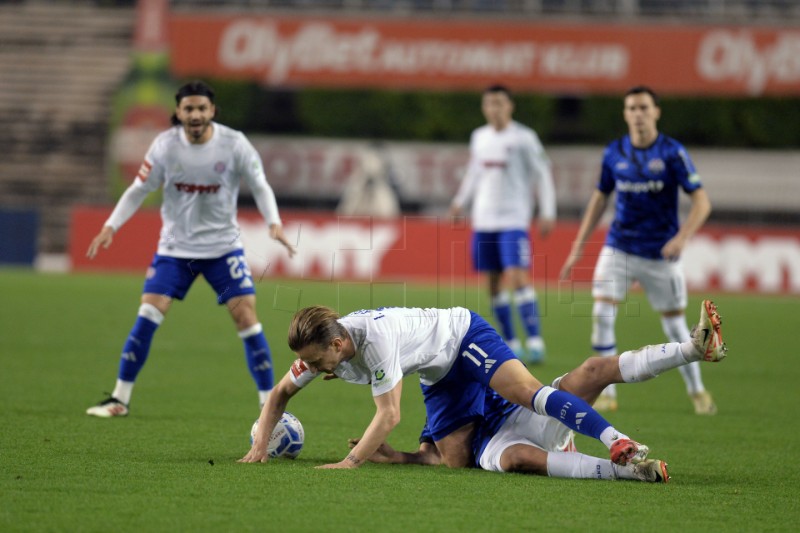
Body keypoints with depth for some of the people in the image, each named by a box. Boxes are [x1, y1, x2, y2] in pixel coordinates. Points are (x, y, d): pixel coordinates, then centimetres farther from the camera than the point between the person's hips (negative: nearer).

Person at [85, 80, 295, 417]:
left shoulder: (234, 144, -11)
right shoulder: (165, 146, -10)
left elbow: (260, 187, -2)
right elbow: (138, 190, -1)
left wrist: (274, 223, -18)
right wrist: (111, 227, -12)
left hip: (223, 245, 0)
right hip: (175, 246, 1)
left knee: (246, 315, -10)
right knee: (147, 316, -9)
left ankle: (269, 403, 0)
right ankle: (120, 399, 2)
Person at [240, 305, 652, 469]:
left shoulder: (376, 339, -37)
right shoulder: (318, 346, -14)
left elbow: (389, 415, -35)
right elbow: (281, 393, 1)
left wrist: (352, 462, -39)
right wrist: (260, 446, -12)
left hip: (462, 334, -8)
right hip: (438, 376, 8)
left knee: (526, 392, -31)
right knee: (456, 460, -5)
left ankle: (615, 441, -37)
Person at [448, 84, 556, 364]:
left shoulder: (524, 138, -5)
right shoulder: (479, 137, 11)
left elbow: (543, 174, -3)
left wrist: (547, 213, -8)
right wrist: (460, 201, 17)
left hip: (514, 218, -5)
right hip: (483, 220, 6)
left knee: (517, 276, -17)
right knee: (494, 283, 5)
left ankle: (535, 341, -17)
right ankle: (511, 344, 12)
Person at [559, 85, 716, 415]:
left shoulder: (672, 153, -9)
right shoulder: (614, 153, 2)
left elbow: (701, 202, -11)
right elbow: (600, 199, 14)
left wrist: (682, 237, -27)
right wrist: (578, 248, 12)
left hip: (660, 254, -2)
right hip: (618, 248, 2)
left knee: (674, 325, 5)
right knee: (602, 313, -13)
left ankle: (697, 392, 25)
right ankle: (607, 393, -5)